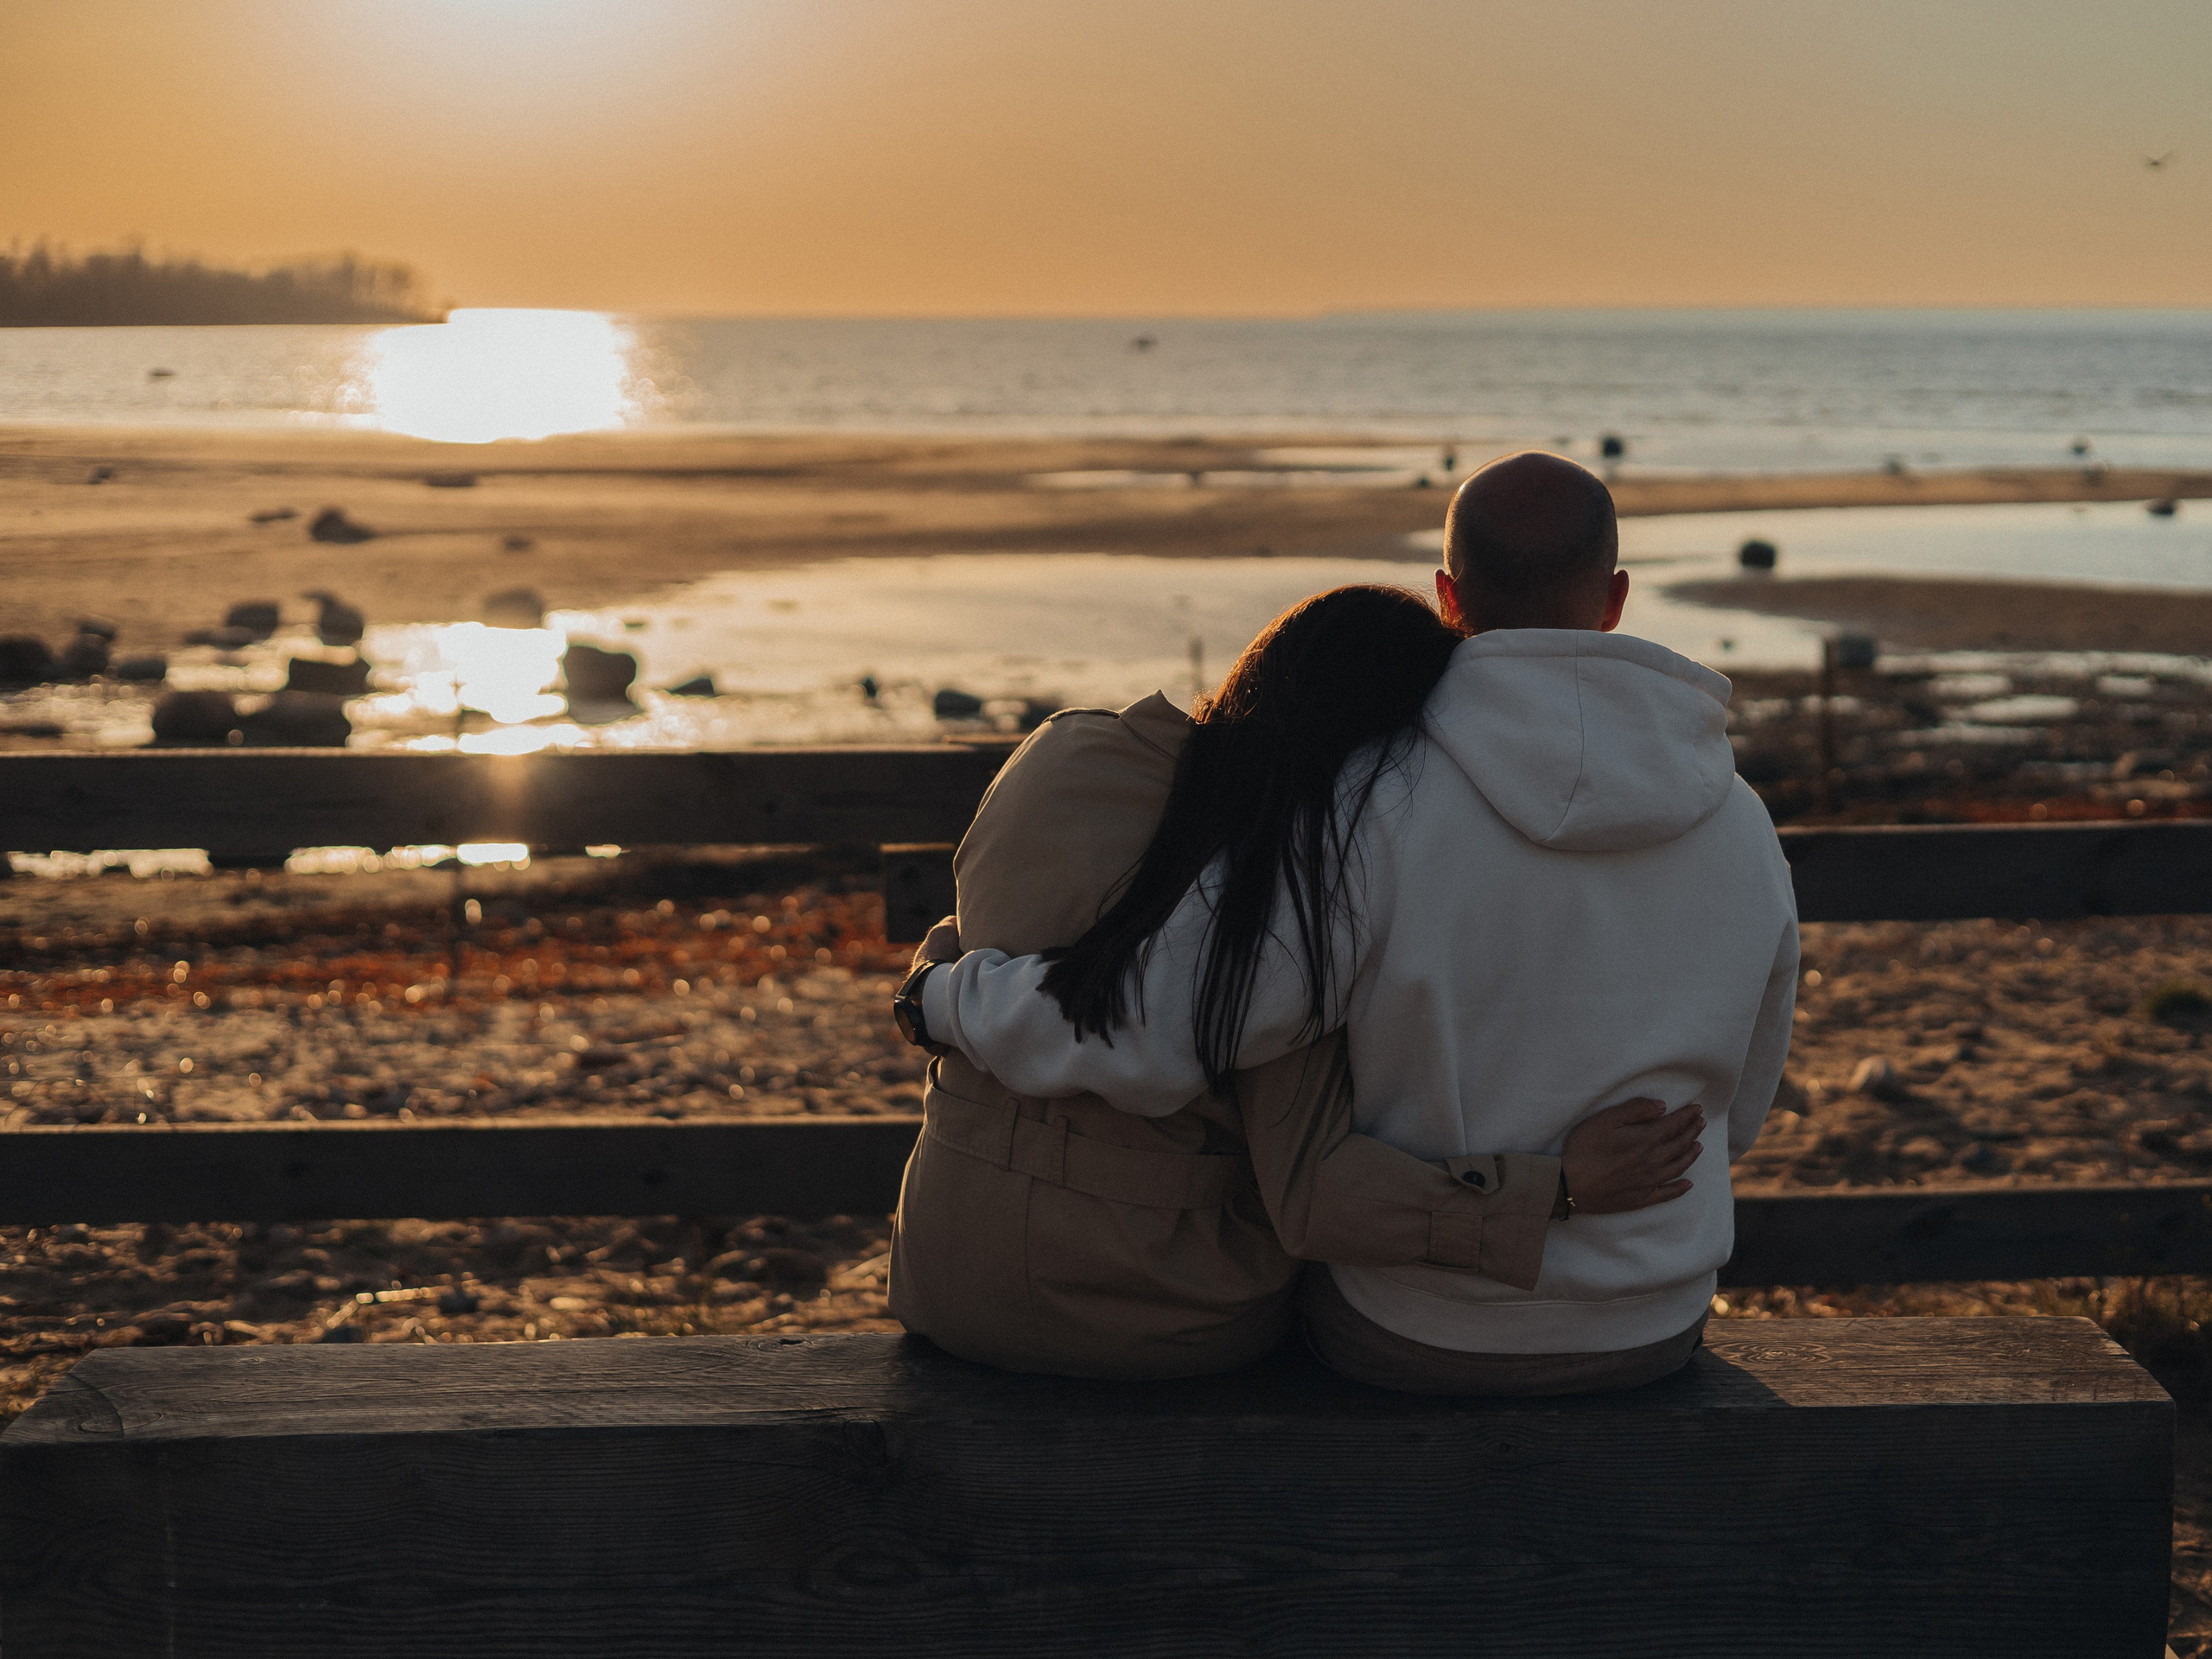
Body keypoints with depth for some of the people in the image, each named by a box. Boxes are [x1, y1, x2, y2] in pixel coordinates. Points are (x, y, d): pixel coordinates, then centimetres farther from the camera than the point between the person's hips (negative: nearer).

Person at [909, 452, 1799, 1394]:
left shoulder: (1374, 811, -23)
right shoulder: (1745, 835, -9)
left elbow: (1147, 1026, -27)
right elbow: (1734, 1113, 4)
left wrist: (949, 999, -9)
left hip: (1410, 1334, -3)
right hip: (1650, 1330, 3)